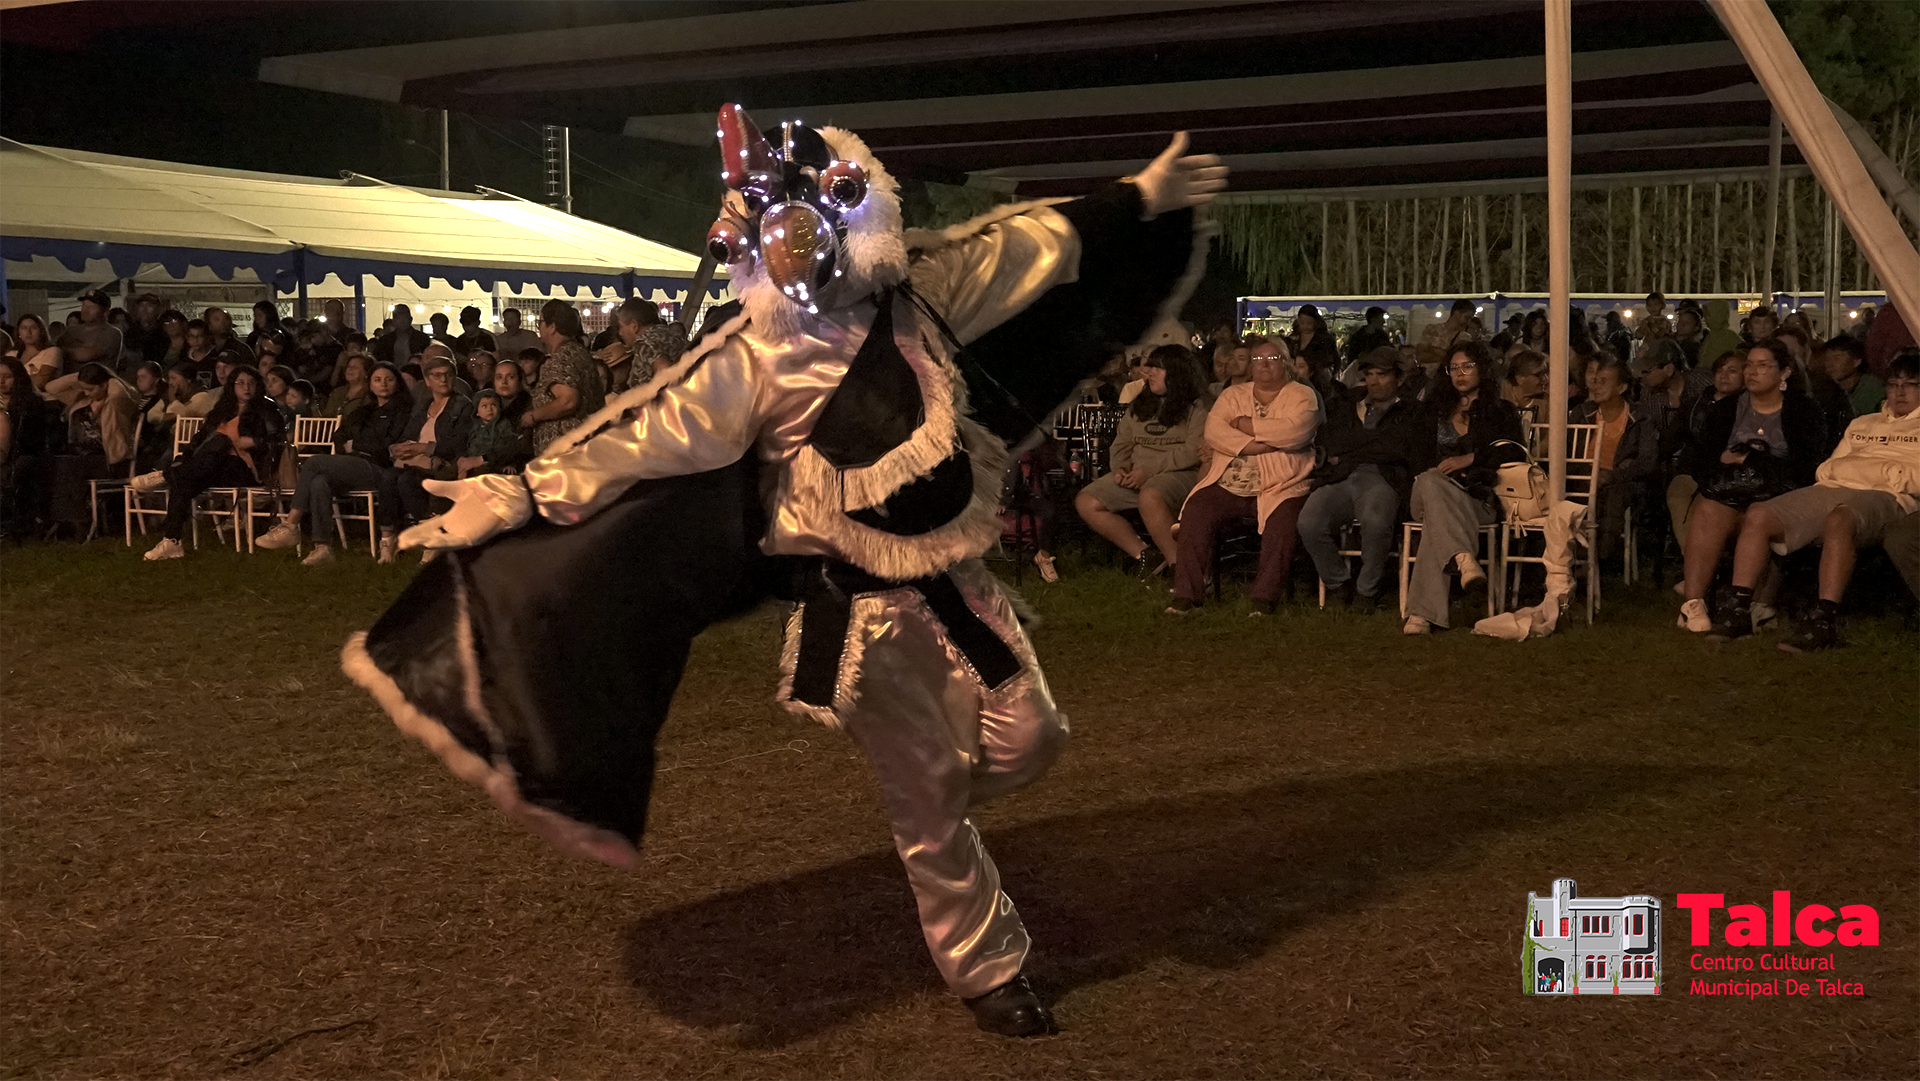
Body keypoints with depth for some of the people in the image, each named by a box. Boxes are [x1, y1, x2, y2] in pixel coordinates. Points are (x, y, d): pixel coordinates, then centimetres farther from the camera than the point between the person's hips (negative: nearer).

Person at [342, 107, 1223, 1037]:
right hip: (863, 610, -4)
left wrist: (1141, 198, 15)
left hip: (955, 581, 5)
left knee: (1025, 741, 6)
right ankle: (986, 970, 26)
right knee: (926, 797, 6)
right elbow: (637, 443, -17)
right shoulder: (747, 364, -15)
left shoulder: (918, 294, -2)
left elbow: (1029, 244, 8)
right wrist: (517, 494, -24)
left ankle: (933, 814, 38)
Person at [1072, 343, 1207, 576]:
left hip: (1179, 474, -7)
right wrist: (1120, 468, -2)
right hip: (1136, 476, 8)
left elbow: (1193, 451, -13)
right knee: (1086, 502, -10)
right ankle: (1141, 553, -9)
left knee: (1150, 497, -41)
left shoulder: (1195, 408, -1)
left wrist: (1148, 470, -17)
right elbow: (1121, 445, 21)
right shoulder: (1138, 406, 20)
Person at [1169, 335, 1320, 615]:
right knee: (1195, 512, -22)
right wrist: (1254, 446, -13)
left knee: (1281, 524, -32)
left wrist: (1246, 425, -6)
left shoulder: (1302, 395, 7)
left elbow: (1294, 431, -14)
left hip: (1278, 489, -3)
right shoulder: (1233, 395, 18)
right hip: (1226, 486, 3)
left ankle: (1264, 601, -23)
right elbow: (1213, 432, 0)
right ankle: (1186, 595, -17)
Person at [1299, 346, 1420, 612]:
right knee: (1309, 522, -29)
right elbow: (1330, 445, 19)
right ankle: (1340, 584, -5)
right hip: (1339, 480, 3)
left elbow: (1396, 448, 2)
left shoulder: (1410, 413, 19)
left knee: (1375, 522, -38)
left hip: (1382, 478, -3)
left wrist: (1349, 450, 7)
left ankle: (1368, 590, -13)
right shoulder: (1345, 409, 33)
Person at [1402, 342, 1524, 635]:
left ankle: (1422, 613, -53)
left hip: (1479, 497, -2)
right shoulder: (1436, 409, 28)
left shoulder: (1501, 410, 20)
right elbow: (1420, 455, 20)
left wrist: (1469, 459, -12)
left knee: (1436, 523, -38)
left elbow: (1514, 450, 2)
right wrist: (1437, 470, -4)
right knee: (1431, 482, -40)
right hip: (1429, 491, 2)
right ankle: (1465, 559, -61)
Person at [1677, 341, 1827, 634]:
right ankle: (1693, 604, -42)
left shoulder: (1804, 412, 9)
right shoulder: (1726, 409, 20)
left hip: (1776, 497, -2)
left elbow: (1804, 470, -4)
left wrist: (1747, 460, -4)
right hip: (1727, 492, 2)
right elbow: (1701, 462, 11)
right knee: (1706, 514, -33)